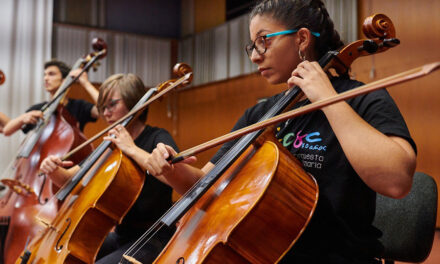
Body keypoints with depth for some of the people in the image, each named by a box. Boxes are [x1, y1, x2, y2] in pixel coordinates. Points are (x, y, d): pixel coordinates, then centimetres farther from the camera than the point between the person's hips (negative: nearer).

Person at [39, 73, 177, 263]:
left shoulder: (157, 138, -10)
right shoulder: (113, 145, 11)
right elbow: (69, 179, 14)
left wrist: (132, 149, -25)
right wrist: (53, 170, -9)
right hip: (122, 235, 8)